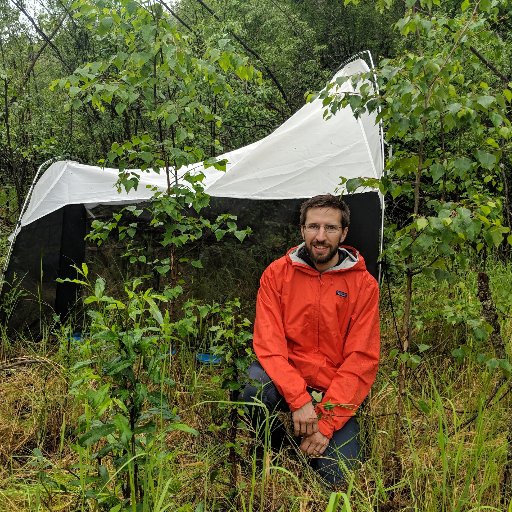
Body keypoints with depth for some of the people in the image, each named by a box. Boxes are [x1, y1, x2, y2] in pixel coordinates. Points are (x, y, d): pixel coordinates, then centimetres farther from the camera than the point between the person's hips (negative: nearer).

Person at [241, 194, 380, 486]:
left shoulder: (364, 284, -5)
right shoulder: (277, 273, -3)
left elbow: (361, 360, -9)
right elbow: (268, 344, -11)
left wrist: (326, 422, -16)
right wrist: (299, 399, -24)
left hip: (335, 394, 0)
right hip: (286, 383, 1)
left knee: (338, 475, -18)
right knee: (255, 382, -32)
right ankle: (274, 450, -1)